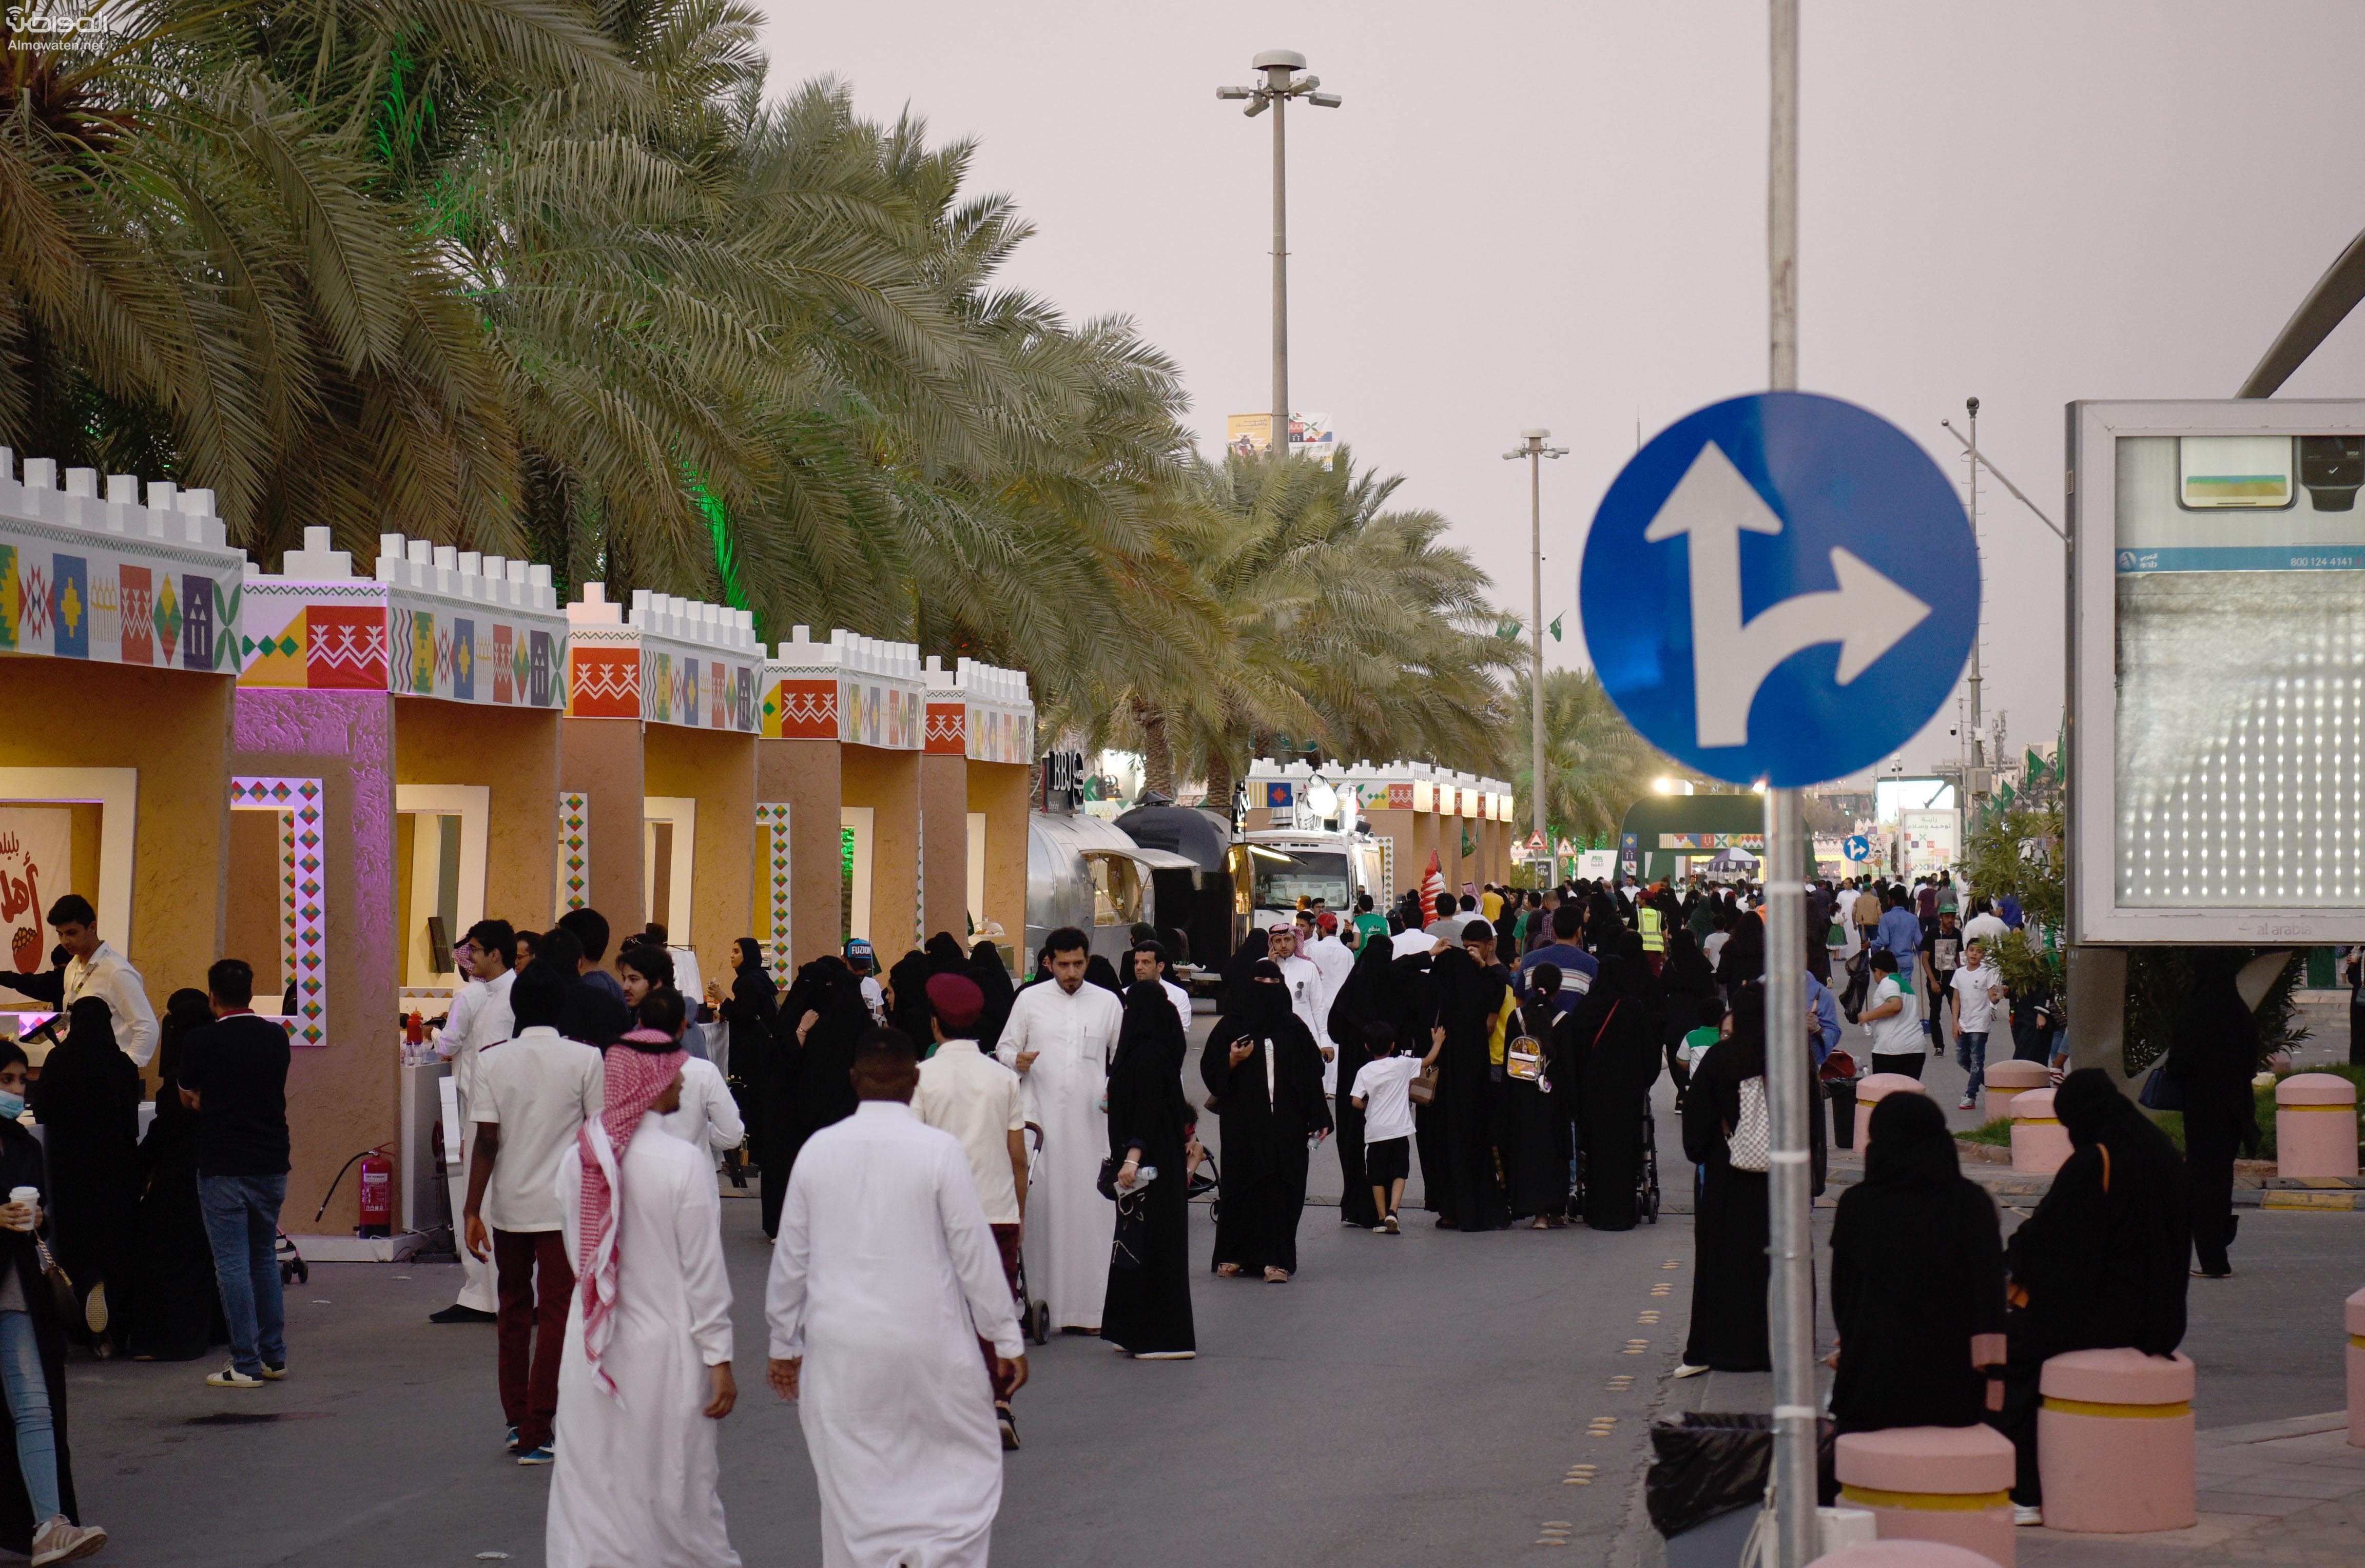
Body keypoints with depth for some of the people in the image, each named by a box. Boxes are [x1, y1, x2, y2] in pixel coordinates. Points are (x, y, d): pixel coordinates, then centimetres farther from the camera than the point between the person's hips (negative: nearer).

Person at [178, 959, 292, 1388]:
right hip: (272, 1162, 5)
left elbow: (188, 1099, 7)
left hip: (223, 1168, -5)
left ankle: (247, 1364, -2)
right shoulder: (276, 1038, 3)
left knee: (232, 1263, -1)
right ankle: (274, 1357, 18)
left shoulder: (200, 1042, -8)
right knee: (265, 1258, 16)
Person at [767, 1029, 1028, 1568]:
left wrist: (784, 1345, 18)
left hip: (839, 1346, 3)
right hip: (929, 1342, -3)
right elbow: (975, 1254, -6)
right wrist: (1007, 1341, 3)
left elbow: (790, 1259, 6)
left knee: (852, 1482, 10)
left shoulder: (818, 1149, 0)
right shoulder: (939, 1150, -9)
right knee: (966, 1466, 9)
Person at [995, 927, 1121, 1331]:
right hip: (1040, 1116, -1)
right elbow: (1005, 1047, 10)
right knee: (1036, 1205, -6)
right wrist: (1017, 1060, -12)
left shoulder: (1107, 1002, 10)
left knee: (1089, 1206, -1)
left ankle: (1085, 1305, 5)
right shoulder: (1030, 1000, 8)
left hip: (1090, 1121, 1)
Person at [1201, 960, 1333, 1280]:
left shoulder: (1293, 1027, 10)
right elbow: (1211, 1071, 4)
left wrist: (1319, 1118, 3)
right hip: (1244, 1124, -1)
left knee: (1281, 1188, -4)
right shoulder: (1231, 1026, 5)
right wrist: (1232, 1061, -16)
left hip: (1286, 1124, 1)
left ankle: (1275, 1259, -3)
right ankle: (1233, 1256, 11)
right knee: (1242, 1186, 1)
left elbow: (1311, 1073, 9)